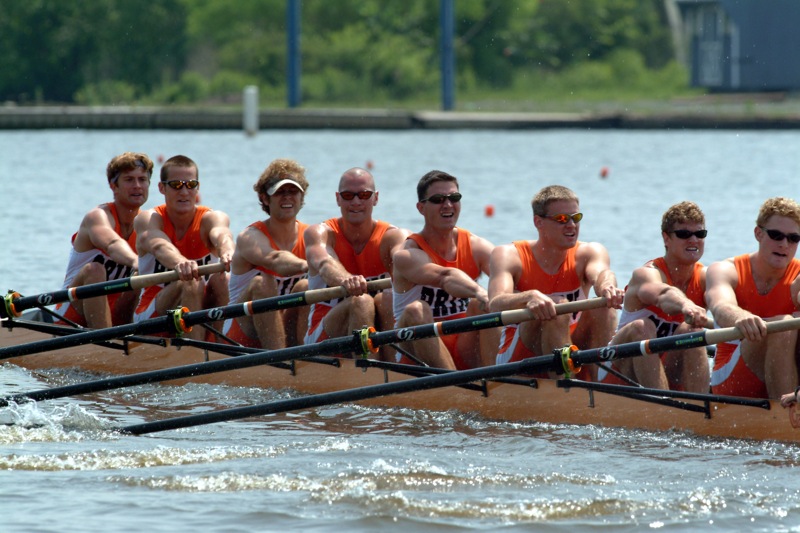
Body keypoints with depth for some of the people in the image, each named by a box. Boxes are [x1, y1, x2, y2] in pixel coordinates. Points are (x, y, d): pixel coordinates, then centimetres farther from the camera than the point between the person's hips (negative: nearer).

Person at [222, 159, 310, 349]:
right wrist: (308, 265, -57)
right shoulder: (250, 237, -11)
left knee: (305, 287, -23)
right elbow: (275, 260, -35)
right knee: (262, 283, -30)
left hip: (287, 332, 3)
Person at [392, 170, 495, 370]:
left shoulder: (476, 247, 3)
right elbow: (445, 277, -33)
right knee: (416, 310, -31)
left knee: (480, 307, -21)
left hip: (465, 357, 3)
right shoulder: (407, 254, -11)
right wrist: (479, 292, -54)